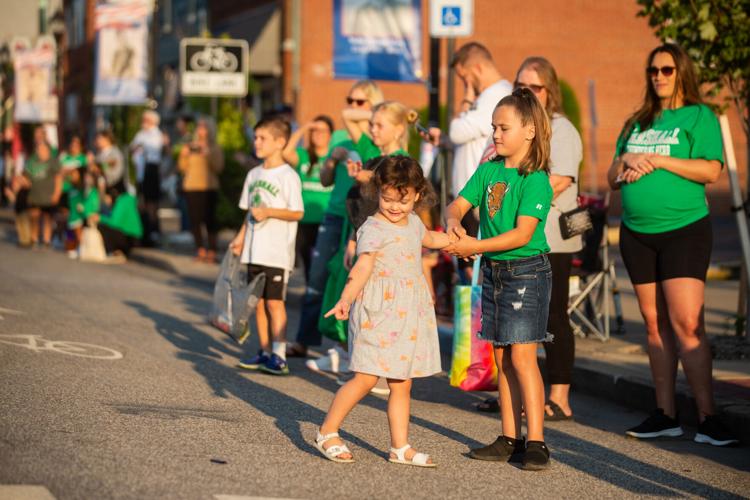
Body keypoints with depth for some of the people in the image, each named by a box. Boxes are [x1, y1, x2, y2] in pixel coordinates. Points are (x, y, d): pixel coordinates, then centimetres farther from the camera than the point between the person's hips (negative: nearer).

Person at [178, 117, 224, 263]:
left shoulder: (215, 148, 8)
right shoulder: (190, 147, 14)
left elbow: (218, 167, -4)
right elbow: (183, 168, 11)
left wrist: (208, 154, -15)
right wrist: (183, 155, -5)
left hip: (209, 187, -2)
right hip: (191, 187, 2)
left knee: (209, 219, -9)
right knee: (195, 219, -4)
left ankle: (212, 251, -6)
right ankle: (200, 250, 2)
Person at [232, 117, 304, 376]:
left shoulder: (288, 176, -9)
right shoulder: (254, 174, 12)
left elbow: (297, 213, -13)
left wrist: (269, 212, -20)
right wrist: (240, 238, 11)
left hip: (277, 251, -7)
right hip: (254, 250, 7)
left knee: (274, 302, -7)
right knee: (258, 302, 10)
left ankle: (279, 357, -4)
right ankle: (265, 352, 19)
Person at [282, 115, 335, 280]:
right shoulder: (303, 156, 8)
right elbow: (286, 153, -12)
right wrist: (303, 129, -7)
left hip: (327, 222, -2)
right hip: (305, 222, 2)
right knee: (308, 266, 8)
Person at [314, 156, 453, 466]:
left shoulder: (414, 223, 13)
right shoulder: (374, 228, -13)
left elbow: (429, 239, 38)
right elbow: (363, 266, -27)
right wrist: (346, 299, -40)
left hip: (409, 313, 7)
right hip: (379, 311, -7)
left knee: (402, 383, 8)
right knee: (366, 378, -8)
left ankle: (400, 447, 14)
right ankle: (327, 433, 5)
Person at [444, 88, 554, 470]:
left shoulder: (536, 180, -14)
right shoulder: (488, 170, 8)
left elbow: (522, 234, -21)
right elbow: (458, 205, 5)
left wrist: (474, 247, -23)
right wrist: (453, 222, -18)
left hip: (527, 271, -7)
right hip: (493, 272, 7)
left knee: (522, 355, -10)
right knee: (502, 357, 9)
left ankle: (536, 442, -6)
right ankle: (510, 439, 16)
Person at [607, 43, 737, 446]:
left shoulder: (699, 116, 1)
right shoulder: (637, 123, 18)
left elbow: (711, 170, -13)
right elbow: (612, 178, 19)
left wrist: (658, 160, -15)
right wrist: (627, 160, -3)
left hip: (684, 229, -6)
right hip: (637, 232, 6)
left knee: (686, 323, -14)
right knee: (655, 324, 6)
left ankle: (707, 418, -12)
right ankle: (665, 416, 11)